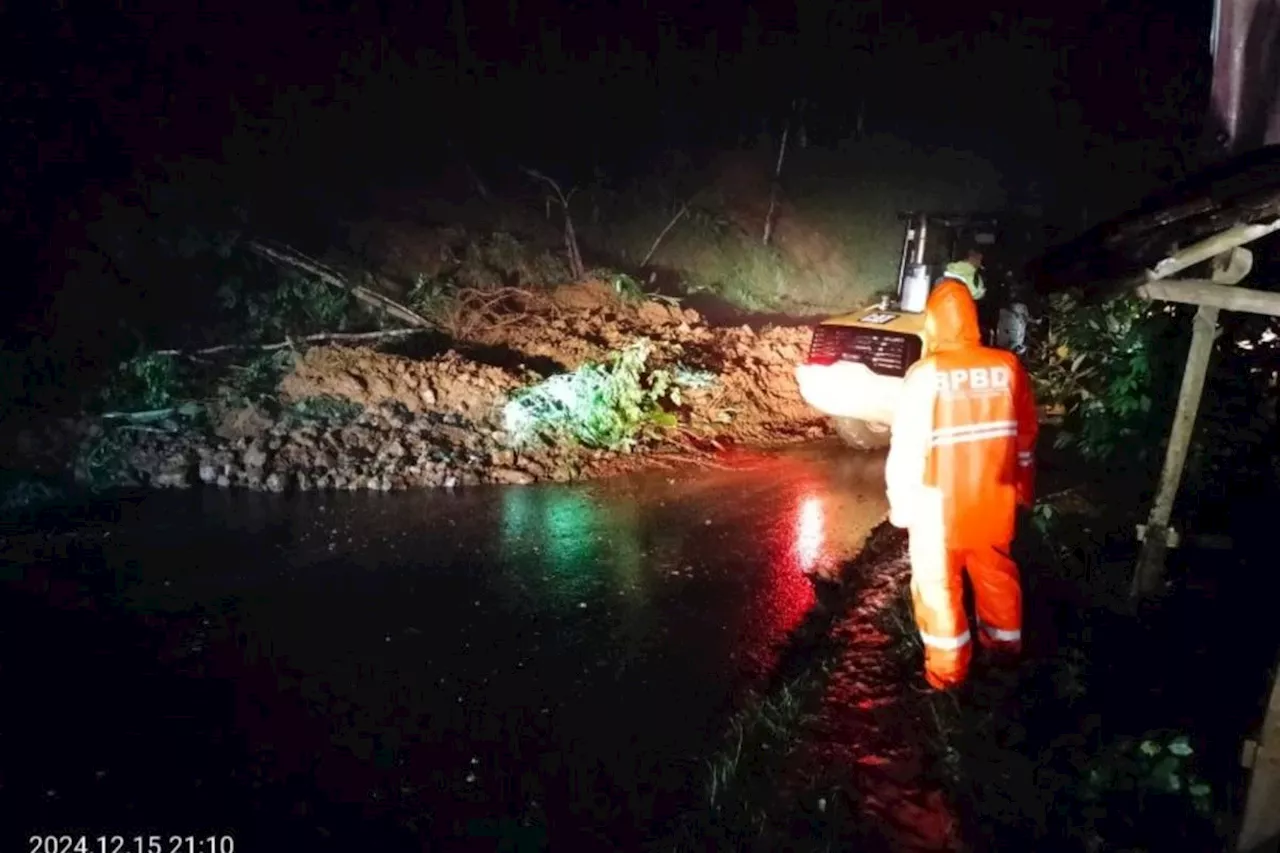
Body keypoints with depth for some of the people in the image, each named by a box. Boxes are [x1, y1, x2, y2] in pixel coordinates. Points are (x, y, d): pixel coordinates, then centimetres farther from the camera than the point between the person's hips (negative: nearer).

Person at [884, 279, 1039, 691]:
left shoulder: (926, 374, -20)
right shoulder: (1008, 367, -7)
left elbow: (907, 446, -16)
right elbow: (1026, 436, 4)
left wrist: (900, 502, -3)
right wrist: (1022, 490, 18)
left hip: (940, 503, -4)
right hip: (993, 498, 4)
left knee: (938, 583, 13)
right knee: (996, 571, 25)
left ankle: (948, 670, 25)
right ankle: (1005, 642, 47)